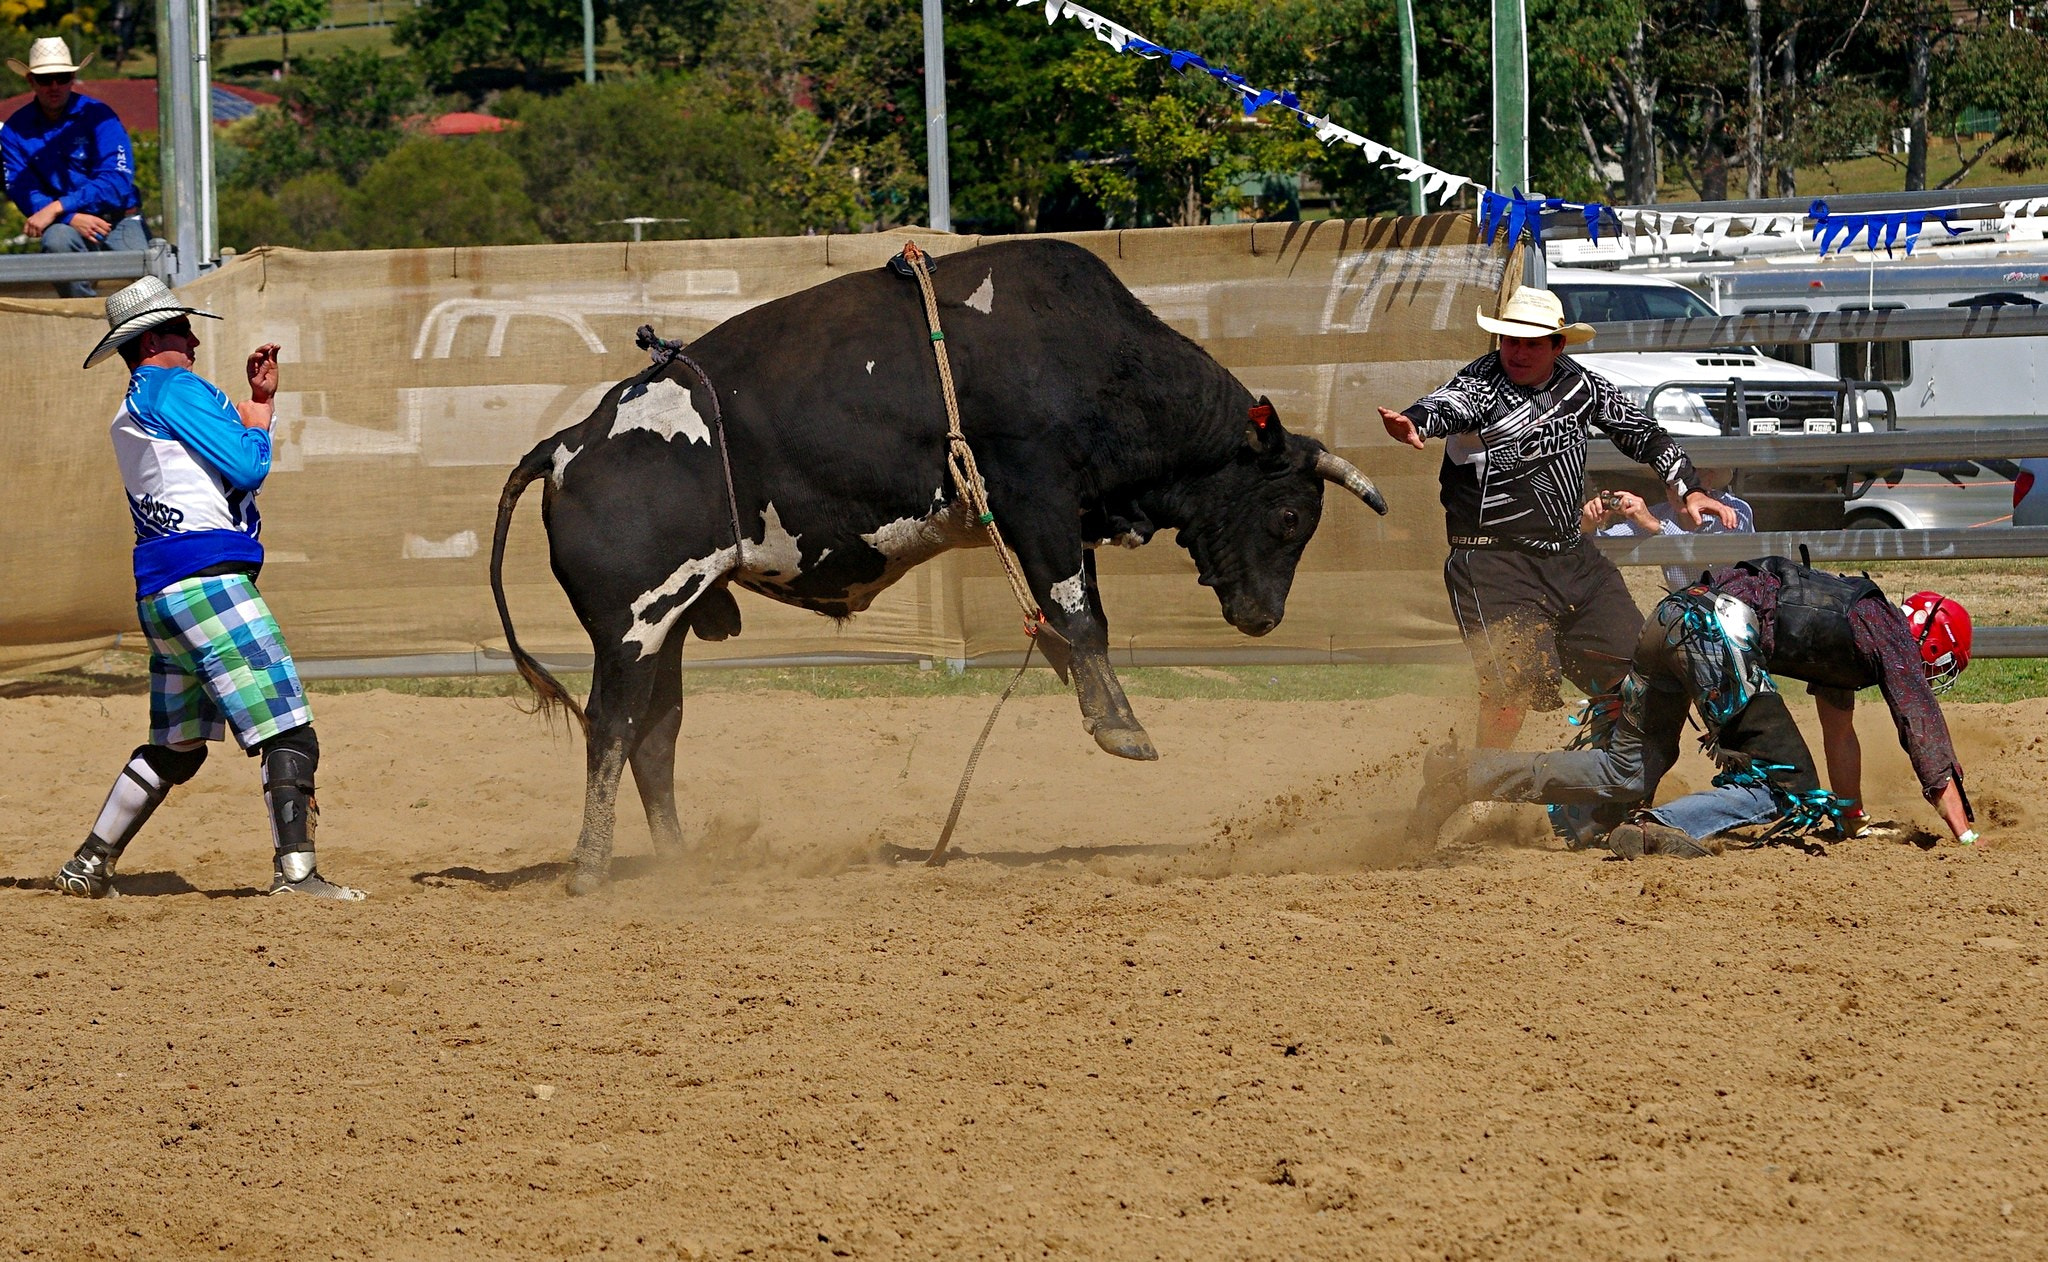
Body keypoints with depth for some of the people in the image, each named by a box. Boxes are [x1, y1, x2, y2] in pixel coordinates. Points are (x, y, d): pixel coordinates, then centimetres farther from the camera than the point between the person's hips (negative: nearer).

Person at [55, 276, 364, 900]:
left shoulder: (130, 414, 24)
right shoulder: (174, 388, -5)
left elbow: (226, 454, 24)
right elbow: (247, 467, -9)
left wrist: (258, 398, 18)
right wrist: (256, 421, 10)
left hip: (160, 591, 10)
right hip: (208, 580, -10)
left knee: (176, 746, 17)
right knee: (288, 731, -13)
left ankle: (89, 865, 17)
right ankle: (295, 868, -23)